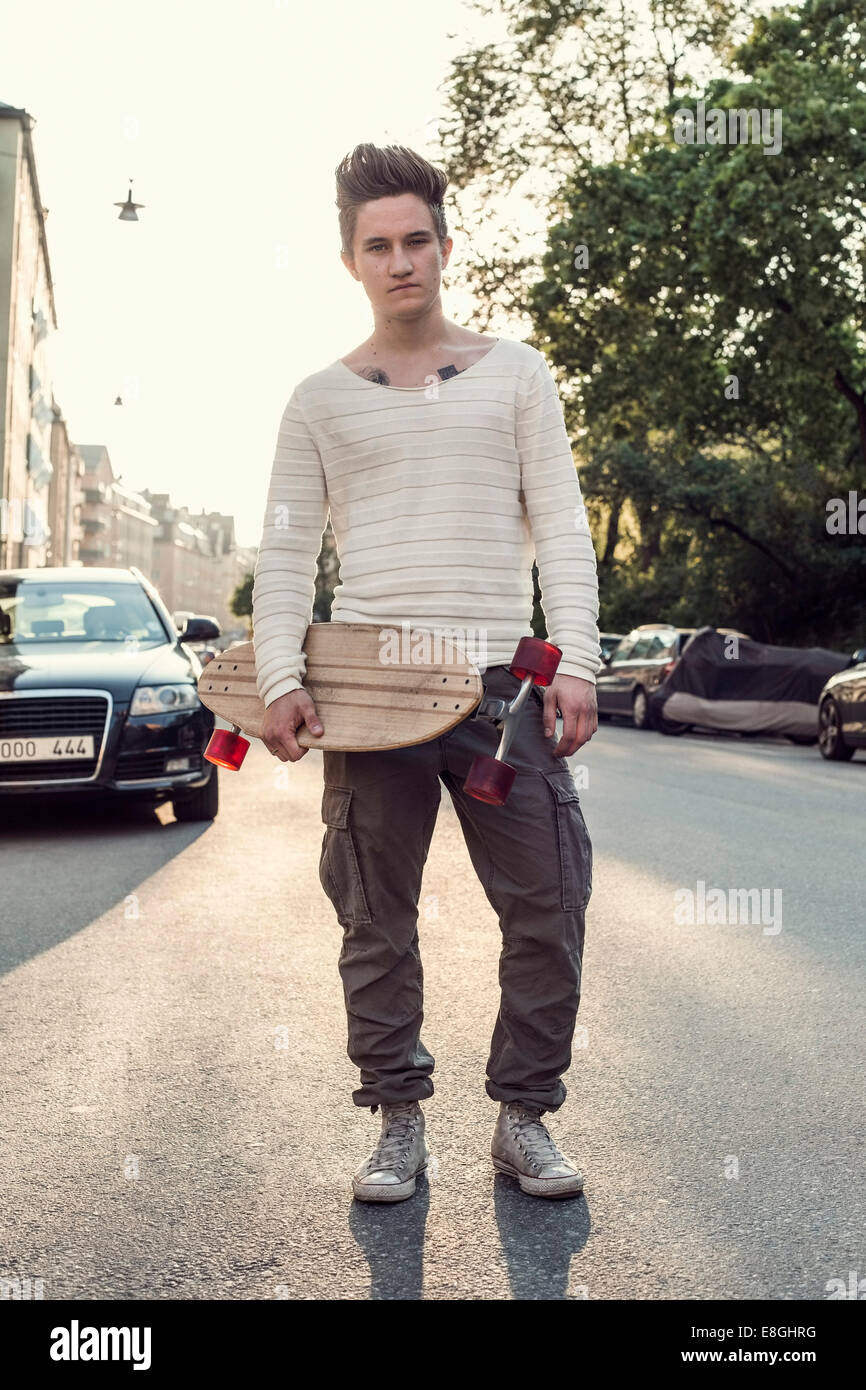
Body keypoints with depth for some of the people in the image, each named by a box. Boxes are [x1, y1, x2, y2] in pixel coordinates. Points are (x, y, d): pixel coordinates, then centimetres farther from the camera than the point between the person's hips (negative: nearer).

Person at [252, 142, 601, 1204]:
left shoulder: (514, 374, 12)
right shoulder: (321, 399, 12)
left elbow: (560, 527, 6)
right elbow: (284, 549, 7)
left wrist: (576, 663, -5)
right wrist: (280, 680, -7)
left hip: (502, 679, 0)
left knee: (549, 907, -1)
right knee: (378, 922, 4)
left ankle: (523, 1117, 14)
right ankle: (398, 1125, 17)